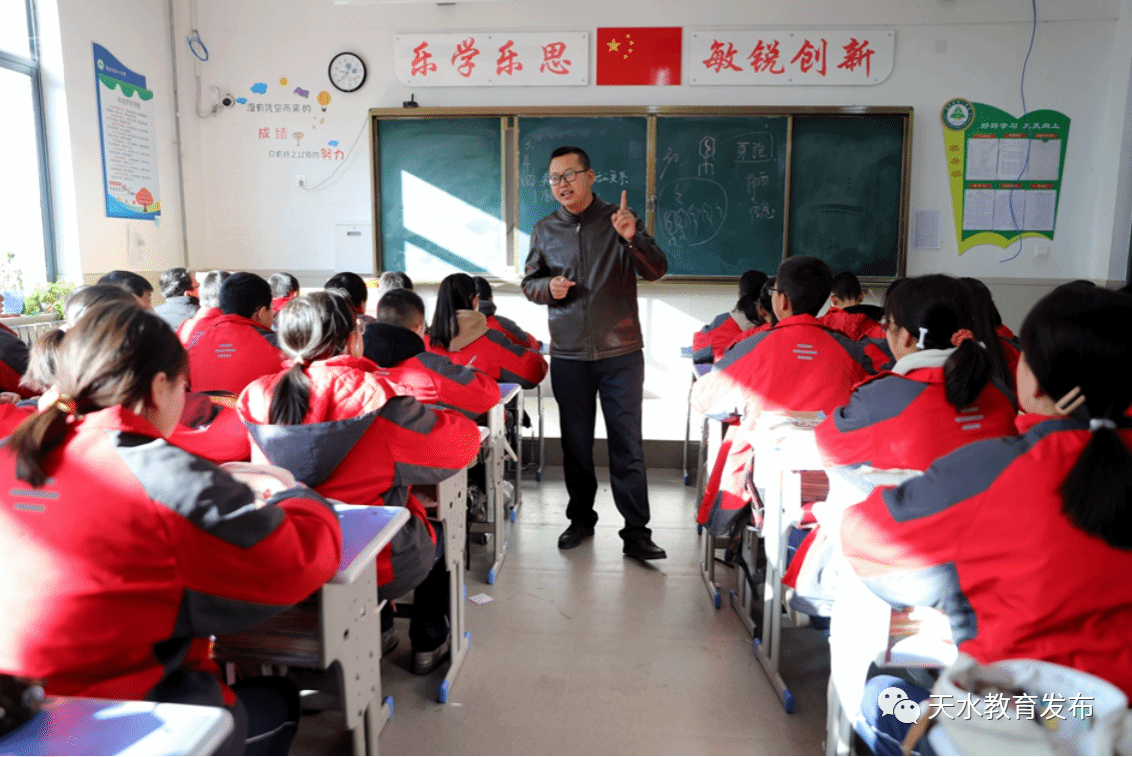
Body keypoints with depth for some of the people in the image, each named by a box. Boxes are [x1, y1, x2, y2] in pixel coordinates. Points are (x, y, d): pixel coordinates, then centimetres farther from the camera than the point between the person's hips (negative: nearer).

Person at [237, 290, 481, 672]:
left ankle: (378, 631, 46)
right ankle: (428, 644, 41)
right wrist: (427, 416, 9)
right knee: (438, 535, 28)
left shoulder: (257, 397, -9)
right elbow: (463, 443, -12)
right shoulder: (373, 397, -23)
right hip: (380, 570, -5)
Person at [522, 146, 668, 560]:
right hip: (568, 356, 3)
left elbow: (656, 271, -10)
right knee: (575, 443, 13)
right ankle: (581, 519, 30)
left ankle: (636, 533, 8)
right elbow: (529, 282, 15)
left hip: (621, 354, -3)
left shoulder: (619, 220, -2)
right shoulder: (544, 231, 8)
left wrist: (633, 239, -29)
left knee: (627, 445, -1)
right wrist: (547, 286, -8)